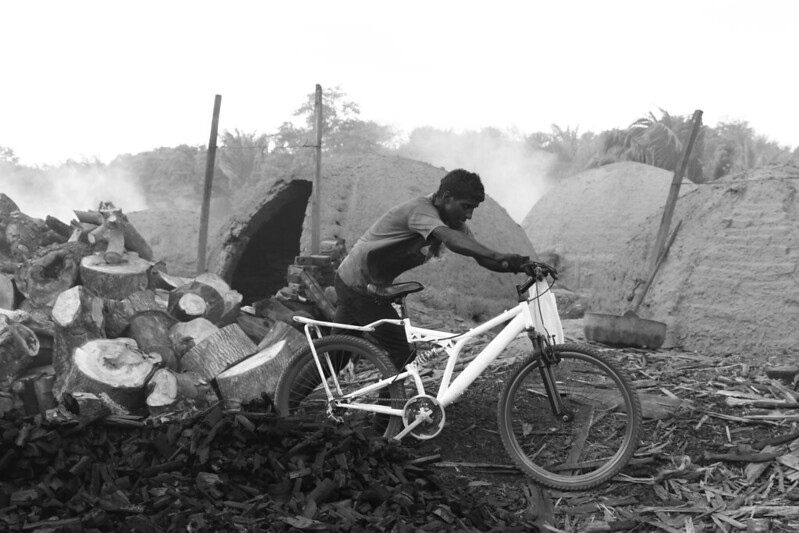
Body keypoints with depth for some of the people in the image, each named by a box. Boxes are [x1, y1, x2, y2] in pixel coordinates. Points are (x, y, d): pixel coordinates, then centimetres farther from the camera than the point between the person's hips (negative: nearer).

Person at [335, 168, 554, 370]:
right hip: (357, 285, -9)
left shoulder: (453, 222, -2)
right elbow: (451, 239, -47)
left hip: (371, 286, 9)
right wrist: (500, 257, -59)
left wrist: (521, 265, -27)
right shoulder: (420, 209, -27)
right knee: (402, 354, -10)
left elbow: (482, 257, -11)